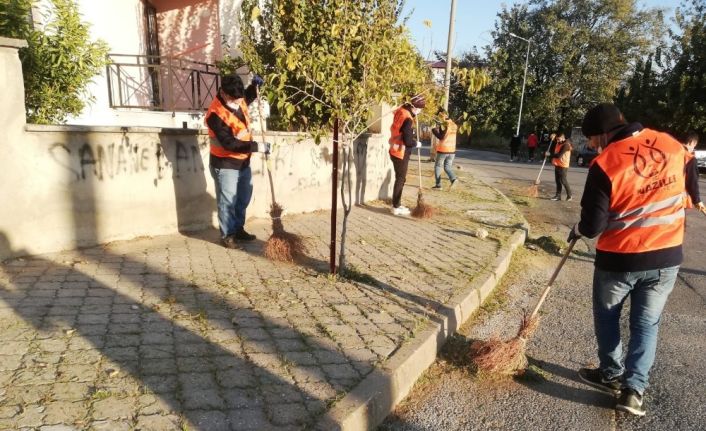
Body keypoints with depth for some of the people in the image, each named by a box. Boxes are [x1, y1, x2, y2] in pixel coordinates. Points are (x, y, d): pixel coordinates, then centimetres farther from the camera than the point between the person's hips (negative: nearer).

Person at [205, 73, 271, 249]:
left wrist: (255, 85, 4)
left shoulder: (237, 99, -3)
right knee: (227, 201, 2)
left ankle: (238, 229, 34)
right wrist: (256, 146, -31)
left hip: (243, 161, 8)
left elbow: (248, 98, 23)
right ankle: (227, 235, 16)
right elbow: (229, 143, -30)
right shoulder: (216, 114, -26)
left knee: (243, 198, 18)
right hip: (225, 164, -8)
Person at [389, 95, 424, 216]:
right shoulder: (408, 119, -23)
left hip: (396, 151, 9)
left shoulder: (401, 111, 5)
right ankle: (396, 207, 8)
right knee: (400, 179, 0)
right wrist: (417, 144, -6)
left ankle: (397, 204, 26)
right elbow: (408, 141, -24)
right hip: (401, 153, -9)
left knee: (400, 178, 17)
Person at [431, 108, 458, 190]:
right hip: (452, 150, 6)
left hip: (443, 150, -6)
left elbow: (441, 137, -19)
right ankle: (453, 178, -12)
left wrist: (434, 130, -9)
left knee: (438, 167, 8)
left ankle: (438, 185, 7)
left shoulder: (444, 125, -13)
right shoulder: (454, 125, 10)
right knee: (447, 167, 14)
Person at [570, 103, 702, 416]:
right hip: (667, 257, 5)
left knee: (606, 316, 20)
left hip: (619, 259, -4)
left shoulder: (604, 164, -19)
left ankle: (611, 375, 32)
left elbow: (593, 226, -18)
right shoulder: (671, 145, -1)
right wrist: (695, 200, 41)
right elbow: (690, 176, 21)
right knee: (646, 322, 16)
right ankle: (634, 389, 16)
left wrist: (578, 230, 4)